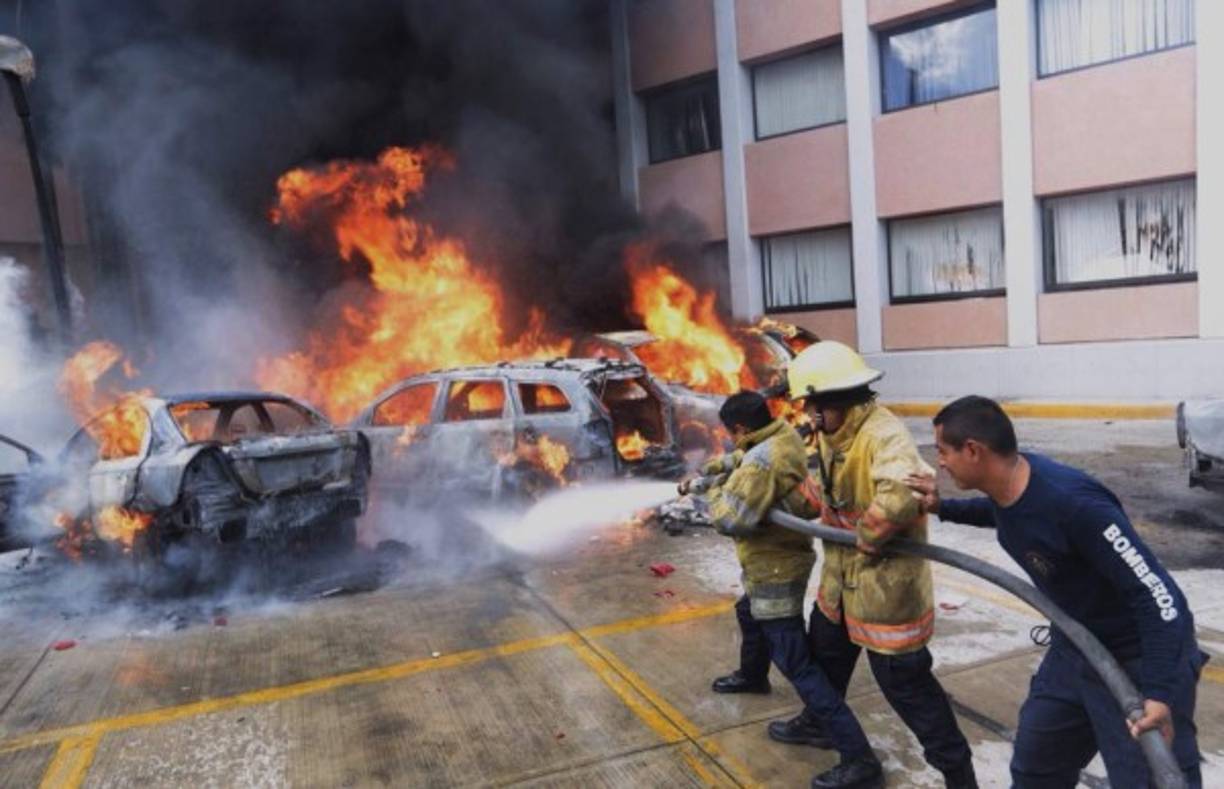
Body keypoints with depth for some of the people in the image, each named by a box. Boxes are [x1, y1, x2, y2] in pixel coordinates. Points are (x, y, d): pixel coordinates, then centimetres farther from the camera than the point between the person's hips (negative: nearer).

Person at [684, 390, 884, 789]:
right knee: (749, 613, 35)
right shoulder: (784, 437, 0)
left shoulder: (761, 462, -28)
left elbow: (730, 519, -29)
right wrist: (700, 472, 20)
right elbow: (737, 458, 19)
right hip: (781, 559, 10)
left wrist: (713, 490, -10)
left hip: (776, 570, -10)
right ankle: (752, 676, 62)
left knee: (797, 664, -8)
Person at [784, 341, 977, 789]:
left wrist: (867, 540, -31)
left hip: (887, 579, -10)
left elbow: (899, 496, -47)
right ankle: (819, 722, 53)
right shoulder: (831, 431, 1)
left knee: (904, 680, 2)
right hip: (843, 573, 10)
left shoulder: (884, 434, -30)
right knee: (826, 650, 28)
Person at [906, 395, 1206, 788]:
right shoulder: (1007, 481, -9)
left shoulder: (1074, 502, -33)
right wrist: (942, 507, 10)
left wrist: (1160, 693, -33)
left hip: (1139, 657, -8)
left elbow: (1157, 595, -30)